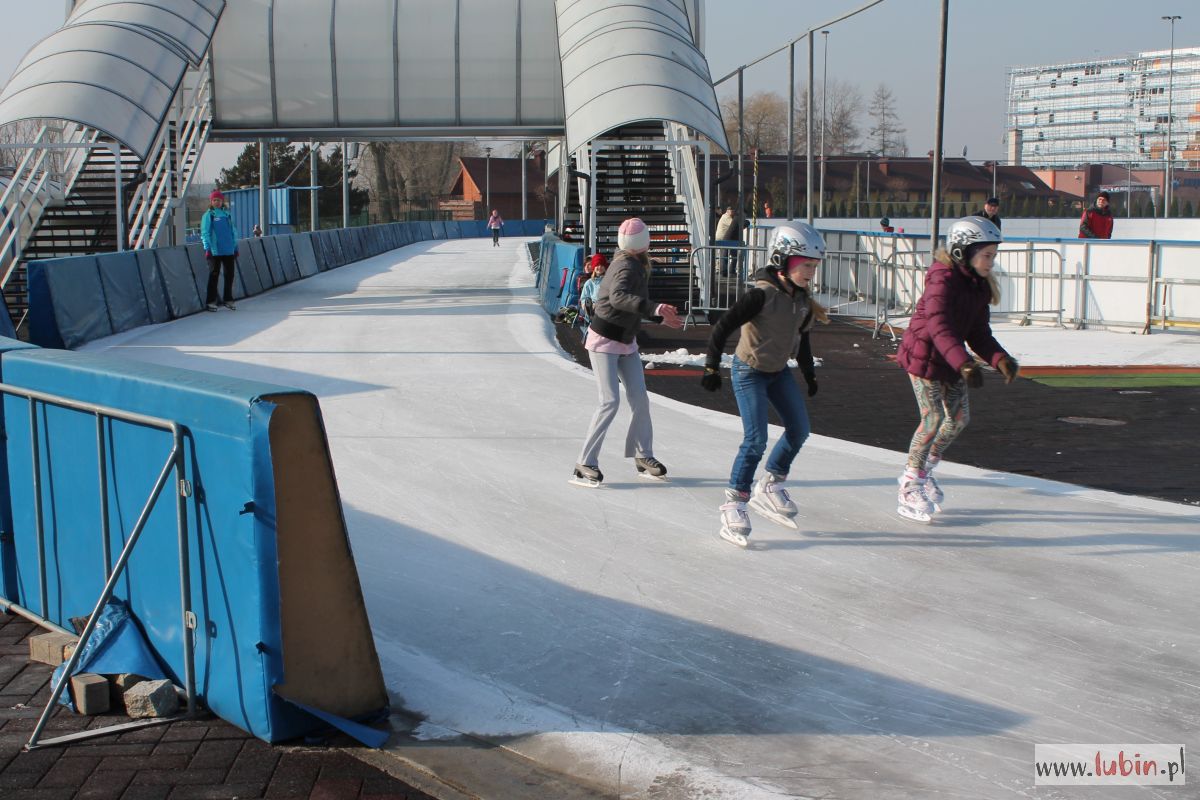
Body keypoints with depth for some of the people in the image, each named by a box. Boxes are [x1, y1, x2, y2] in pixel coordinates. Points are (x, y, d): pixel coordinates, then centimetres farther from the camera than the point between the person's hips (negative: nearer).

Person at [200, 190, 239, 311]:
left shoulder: (227, 214, 13)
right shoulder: (208, 215, 0)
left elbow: (233, 231, 18)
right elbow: (205, 233, -4)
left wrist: (235, 247, 13)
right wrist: (207, 248, -13)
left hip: (229, 251, 5)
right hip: (215, 251, -5)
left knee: (229, 275, 8)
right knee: (214, 275, -3)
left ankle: (228, 300, 19)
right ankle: (210, 302, 0)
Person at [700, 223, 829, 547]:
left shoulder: (801, 298, -2)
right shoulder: (762, 294, -25)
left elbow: (801, 338, 14)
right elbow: (722, 327, -25)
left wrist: (809, 374, 19)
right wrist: (712, 368, -25)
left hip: (779, 371, 8)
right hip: (749, 371, -8)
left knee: (799, 429, 7)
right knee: (756, 440, -13)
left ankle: (769, 486, 24)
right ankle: (733, 505, -2)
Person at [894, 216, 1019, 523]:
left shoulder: (979, 286, 5)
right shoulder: (943, 279, -22)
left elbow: (979, 332, 5)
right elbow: (938, 325, -35)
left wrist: (1000, 359, -14)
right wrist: (964, 363, -46)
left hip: (951, 358, 9)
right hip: (924, 354, -9)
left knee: (960, 417, 9)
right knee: (933, 419, -10)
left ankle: (925, 470, 30)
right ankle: (909, 489, 4)